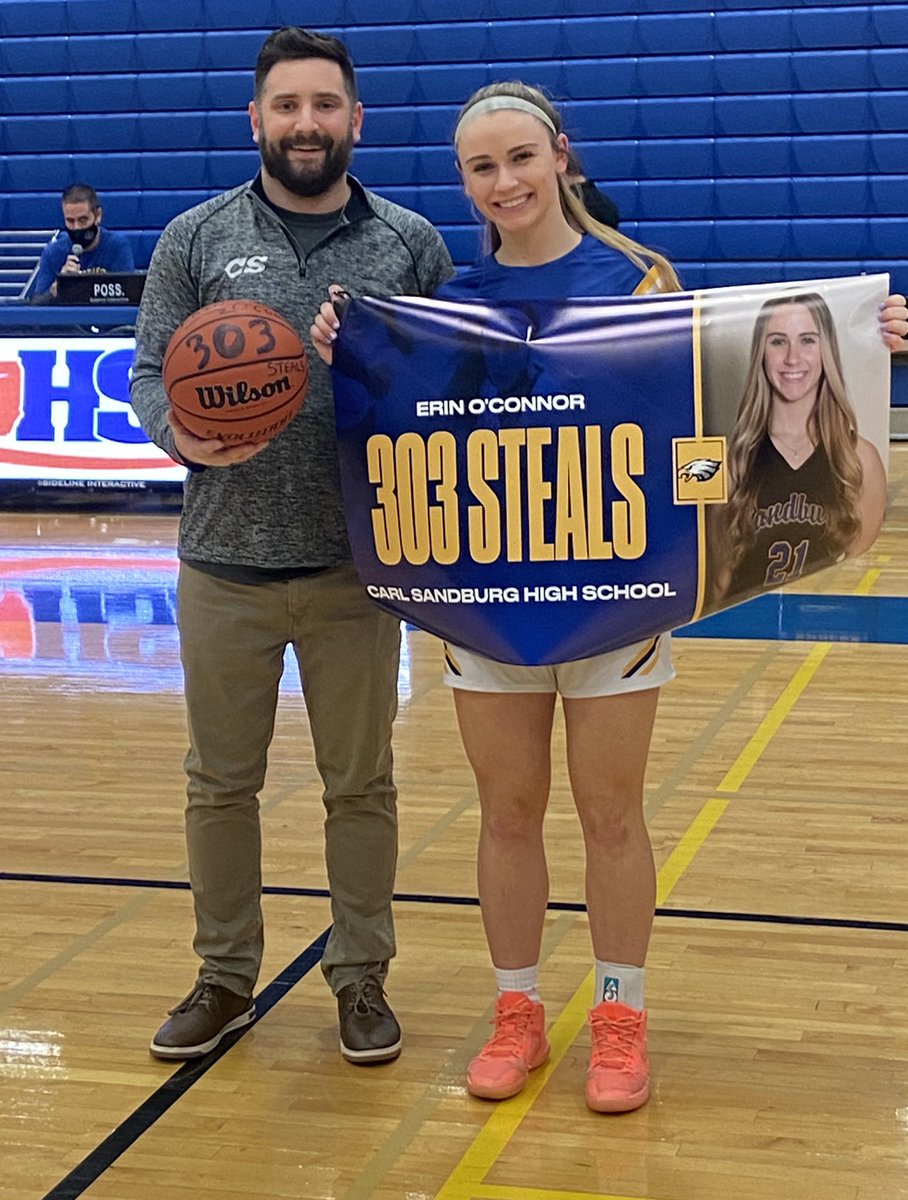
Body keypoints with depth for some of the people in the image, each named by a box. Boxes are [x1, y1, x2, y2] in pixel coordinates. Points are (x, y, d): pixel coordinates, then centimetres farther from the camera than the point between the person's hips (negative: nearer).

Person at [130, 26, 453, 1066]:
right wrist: (180, 435, -17)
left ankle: (361, 978, 26)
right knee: (221, 782, 12)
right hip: (224, 566, 1)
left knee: (361, 785, 10)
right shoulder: (197, 239, 3)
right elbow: (149, 372, 3)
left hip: (357, 568, 0)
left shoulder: (411, 245, 4)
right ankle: (225, 978, 28)